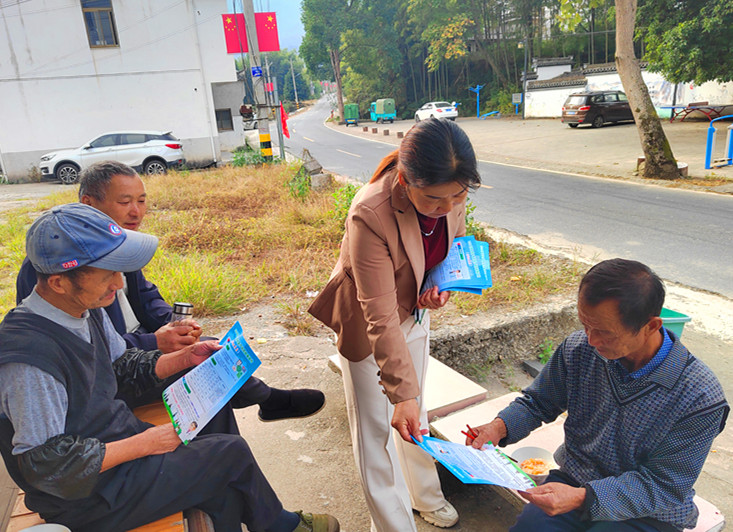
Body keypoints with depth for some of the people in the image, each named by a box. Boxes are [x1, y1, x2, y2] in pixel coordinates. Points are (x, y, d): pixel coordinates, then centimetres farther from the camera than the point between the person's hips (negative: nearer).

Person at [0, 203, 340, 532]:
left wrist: (185, 357, -2)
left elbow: (122, 366, 12)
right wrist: (144, 443, -21)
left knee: (224, 493, -2)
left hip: (116, 440, 8)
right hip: (88, 498, -8)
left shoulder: (86, 309, -3)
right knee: (231, 453, -7)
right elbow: (48, 468, -26)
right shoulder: (29, 360, -31)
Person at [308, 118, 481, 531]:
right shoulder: (370, 215, -39)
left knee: (416, 411, 23)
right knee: (376, 428, 3)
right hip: (367, 324, -6)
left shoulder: (452, 197, -20)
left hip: (416, 311, 6)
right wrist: (401, 391, -34)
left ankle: (425, 496, 46)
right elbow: (381, 318, -35)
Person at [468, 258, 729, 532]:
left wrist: (583, 498, -30)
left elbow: (662, 487, -17)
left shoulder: (702, 399, -21)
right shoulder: (578, 349, -10)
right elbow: (537, 402, 5)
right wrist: (500, 426, -15)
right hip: (574, 482, 3)